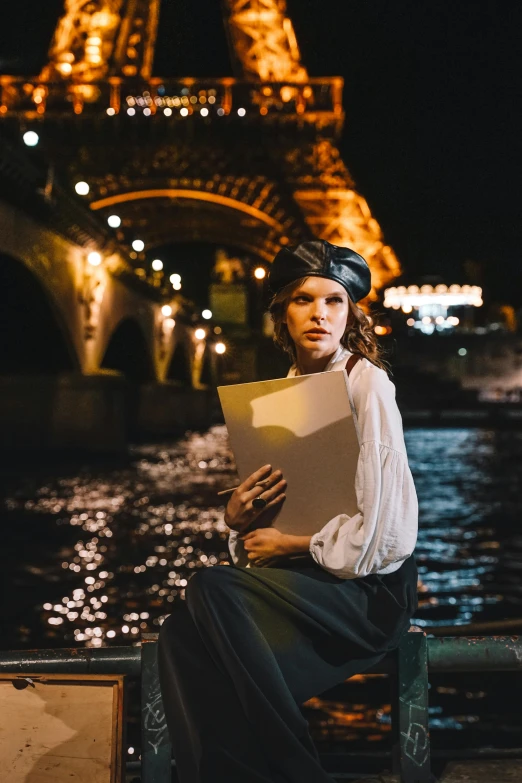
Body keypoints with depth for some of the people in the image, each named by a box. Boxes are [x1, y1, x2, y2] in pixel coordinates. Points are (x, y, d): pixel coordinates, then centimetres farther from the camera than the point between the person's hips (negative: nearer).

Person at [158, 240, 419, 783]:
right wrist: (239, 517, -5)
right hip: (302, 584, 6)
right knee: (181, 637, -22)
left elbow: (371, 534, -15)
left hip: (370, 591, -6)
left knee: (210, 590, -27)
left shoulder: (367, 383, -8)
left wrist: (287, 545, -6)